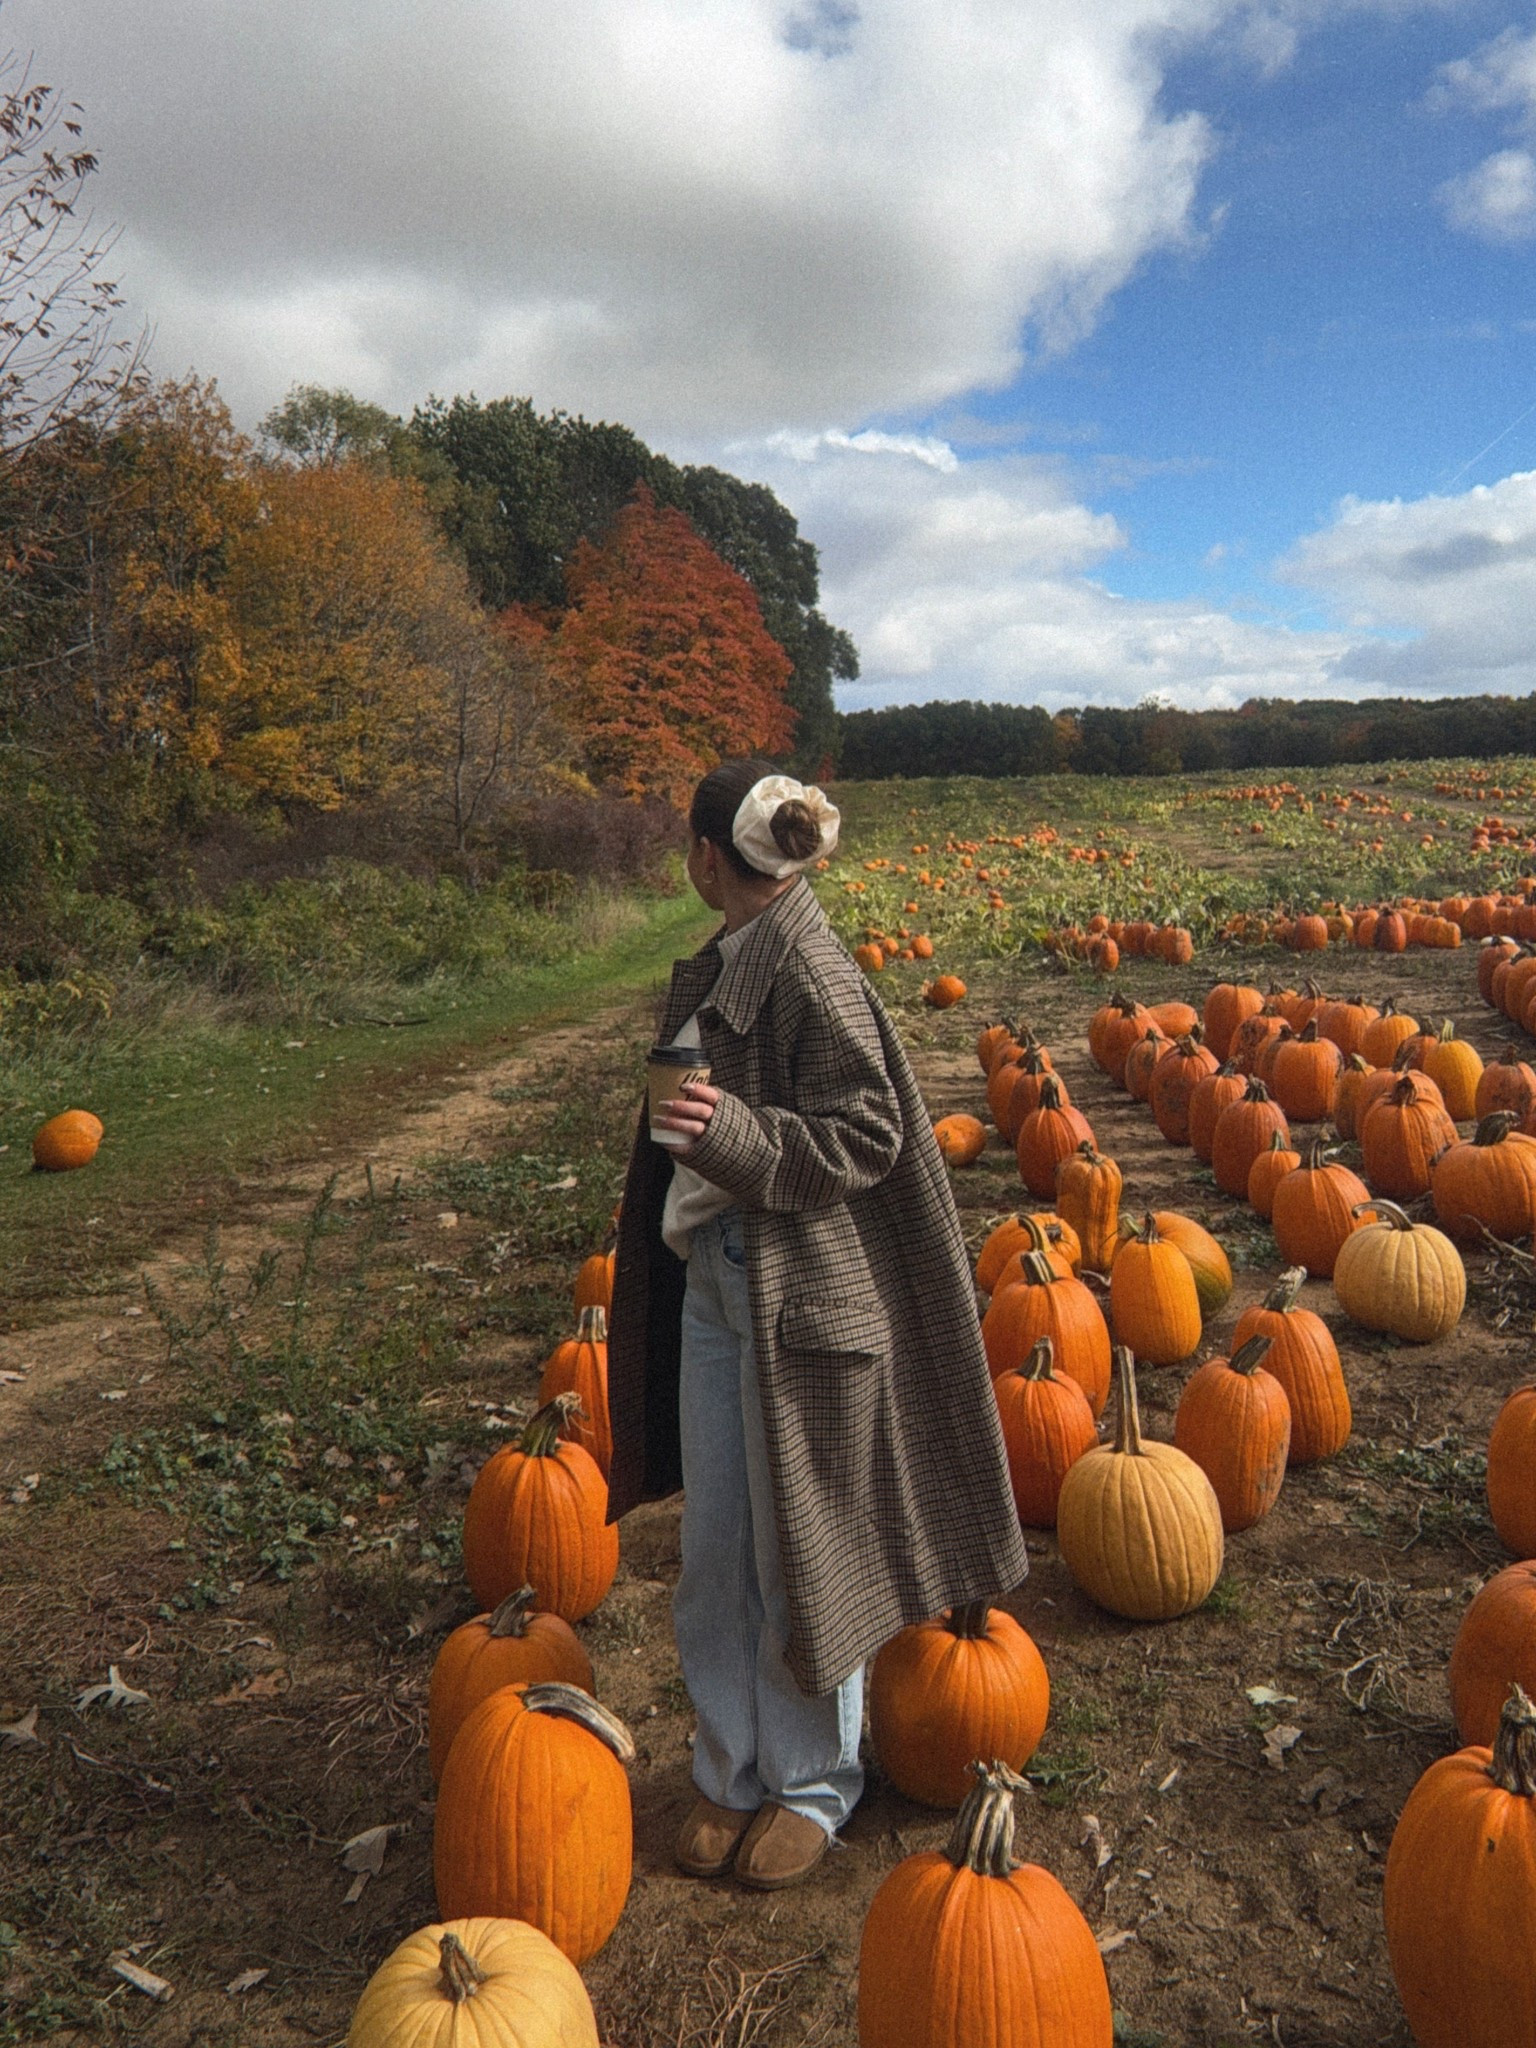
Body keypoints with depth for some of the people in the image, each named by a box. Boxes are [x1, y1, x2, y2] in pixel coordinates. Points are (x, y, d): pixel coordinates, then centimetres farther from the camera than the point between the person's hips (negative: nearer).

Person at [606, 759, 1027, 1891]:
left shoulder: (812, 974, -16)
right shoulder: (712, 972, 8)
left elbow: (865, 1138, -19)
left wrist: (737, 1135, -29)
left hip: (801, 1297, -7)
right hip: (709, 1285, 8)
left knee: (797, 1551, 8)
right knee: (714, 1550, 15)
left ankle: (813, 1781, 30)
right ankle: (730, 1773, 33)